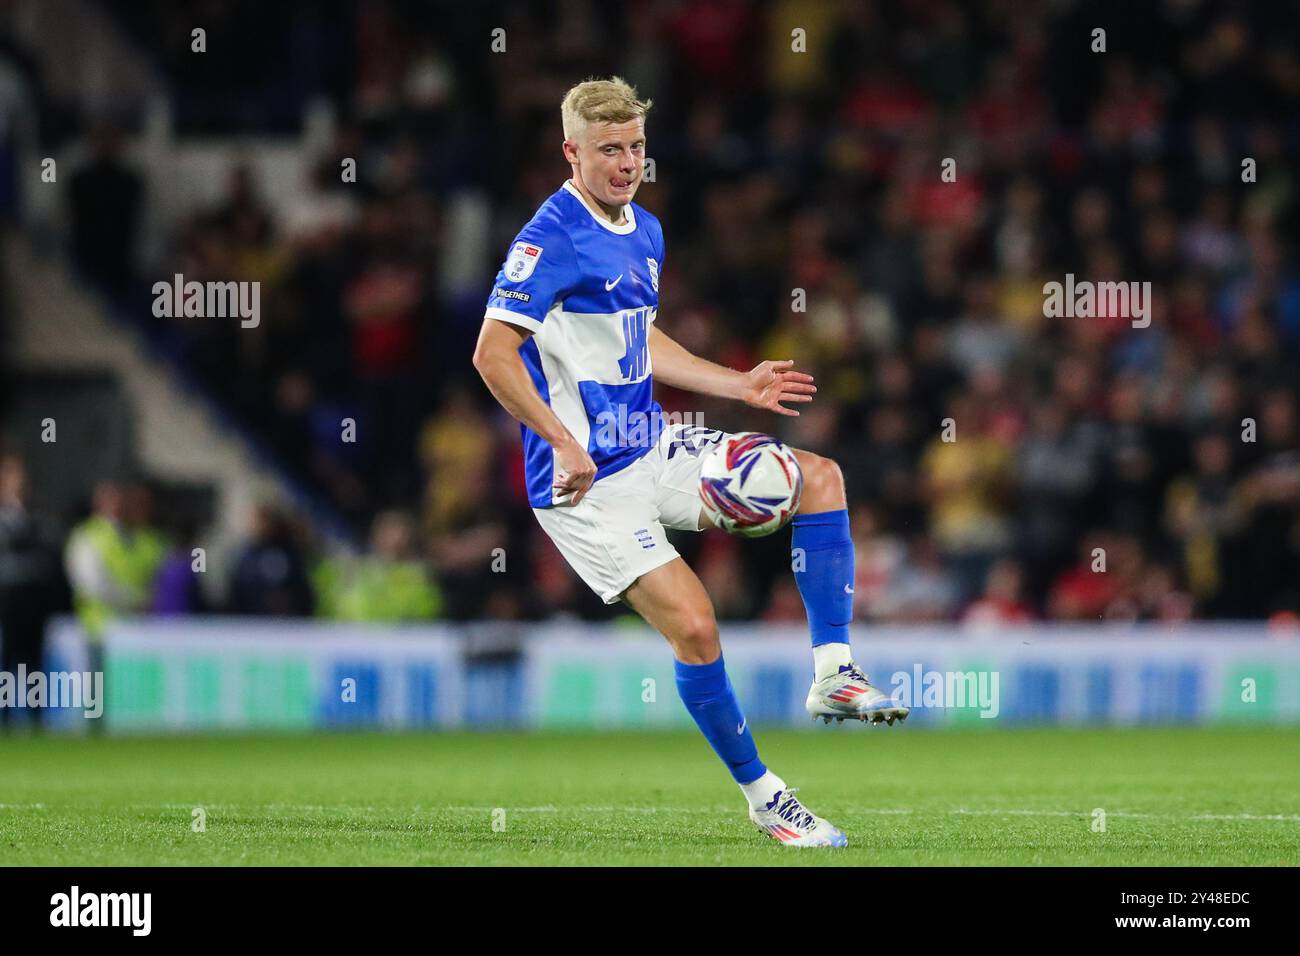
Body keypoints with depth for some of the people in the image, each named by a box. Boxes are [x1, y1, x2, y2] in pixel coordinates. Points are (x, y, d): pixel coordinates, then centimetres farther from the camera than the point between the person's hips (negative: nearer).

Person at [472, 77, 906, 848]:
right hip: (590, 485, -9)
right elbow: (493, 353, -23)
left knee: (821, 478, 1)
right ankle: (763, 796, 0)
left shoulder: (644, 233, 11)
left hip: (653, 452, 9)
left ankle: (833, 674, -1)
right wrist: (564, 442, -28)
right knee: (694, 626, -17)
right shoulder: (552, 238, -17)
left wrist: (738, 385, 21)